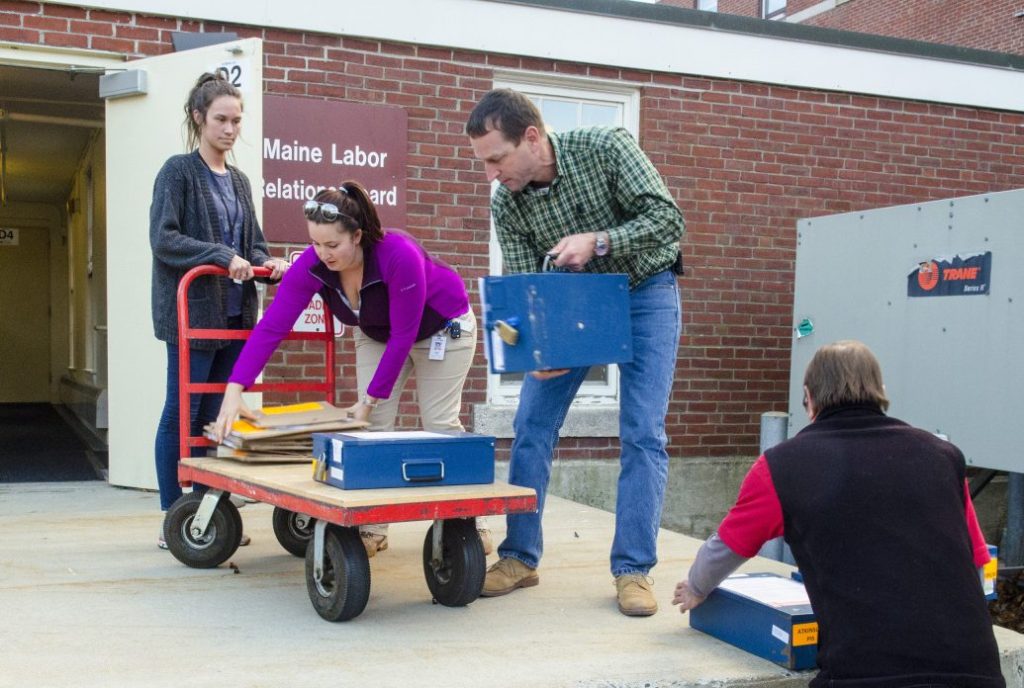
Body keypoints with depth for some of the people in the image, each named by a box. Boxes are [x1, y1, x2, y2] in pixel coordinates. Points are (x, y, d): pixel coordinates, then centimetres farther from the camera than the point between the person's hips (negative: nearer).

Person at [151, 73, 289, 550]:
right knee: (182, 414, -1)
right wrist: (222, 256, -22)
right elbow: (163, 238, -13)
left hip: (235, 314, 7)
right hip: (193, 312, -6)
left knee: (218, 415, 9)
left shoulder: (239, 180, 16)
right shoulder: (178, 171, -4)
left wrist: (266, 263, -2)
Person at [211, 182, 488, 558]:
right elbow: (270, 327, -30)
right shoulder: (311, 266, -27)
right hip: (377, 334, 4)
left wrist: (371, 399, -27)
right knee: (373, 424, -6)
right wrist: (234, 392, -39)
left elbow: (403, 337, -32)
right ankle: (372, 528, 3)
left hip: (442, 328, -4)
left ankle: (470, 523, 10)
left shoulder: (399, 255, -40)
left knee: (440, 424, -5)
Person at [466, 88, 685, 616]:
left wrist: (597, 241, -37)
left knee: (643, 434, -9)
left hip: (643, 291, -3)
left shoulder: (605, 147, -24)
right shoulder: (506, 204, -15)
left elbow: (667, 216, -23)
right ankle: (520, 557, 11)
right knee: (531, 426, -2)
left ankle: (633, 569, -1)